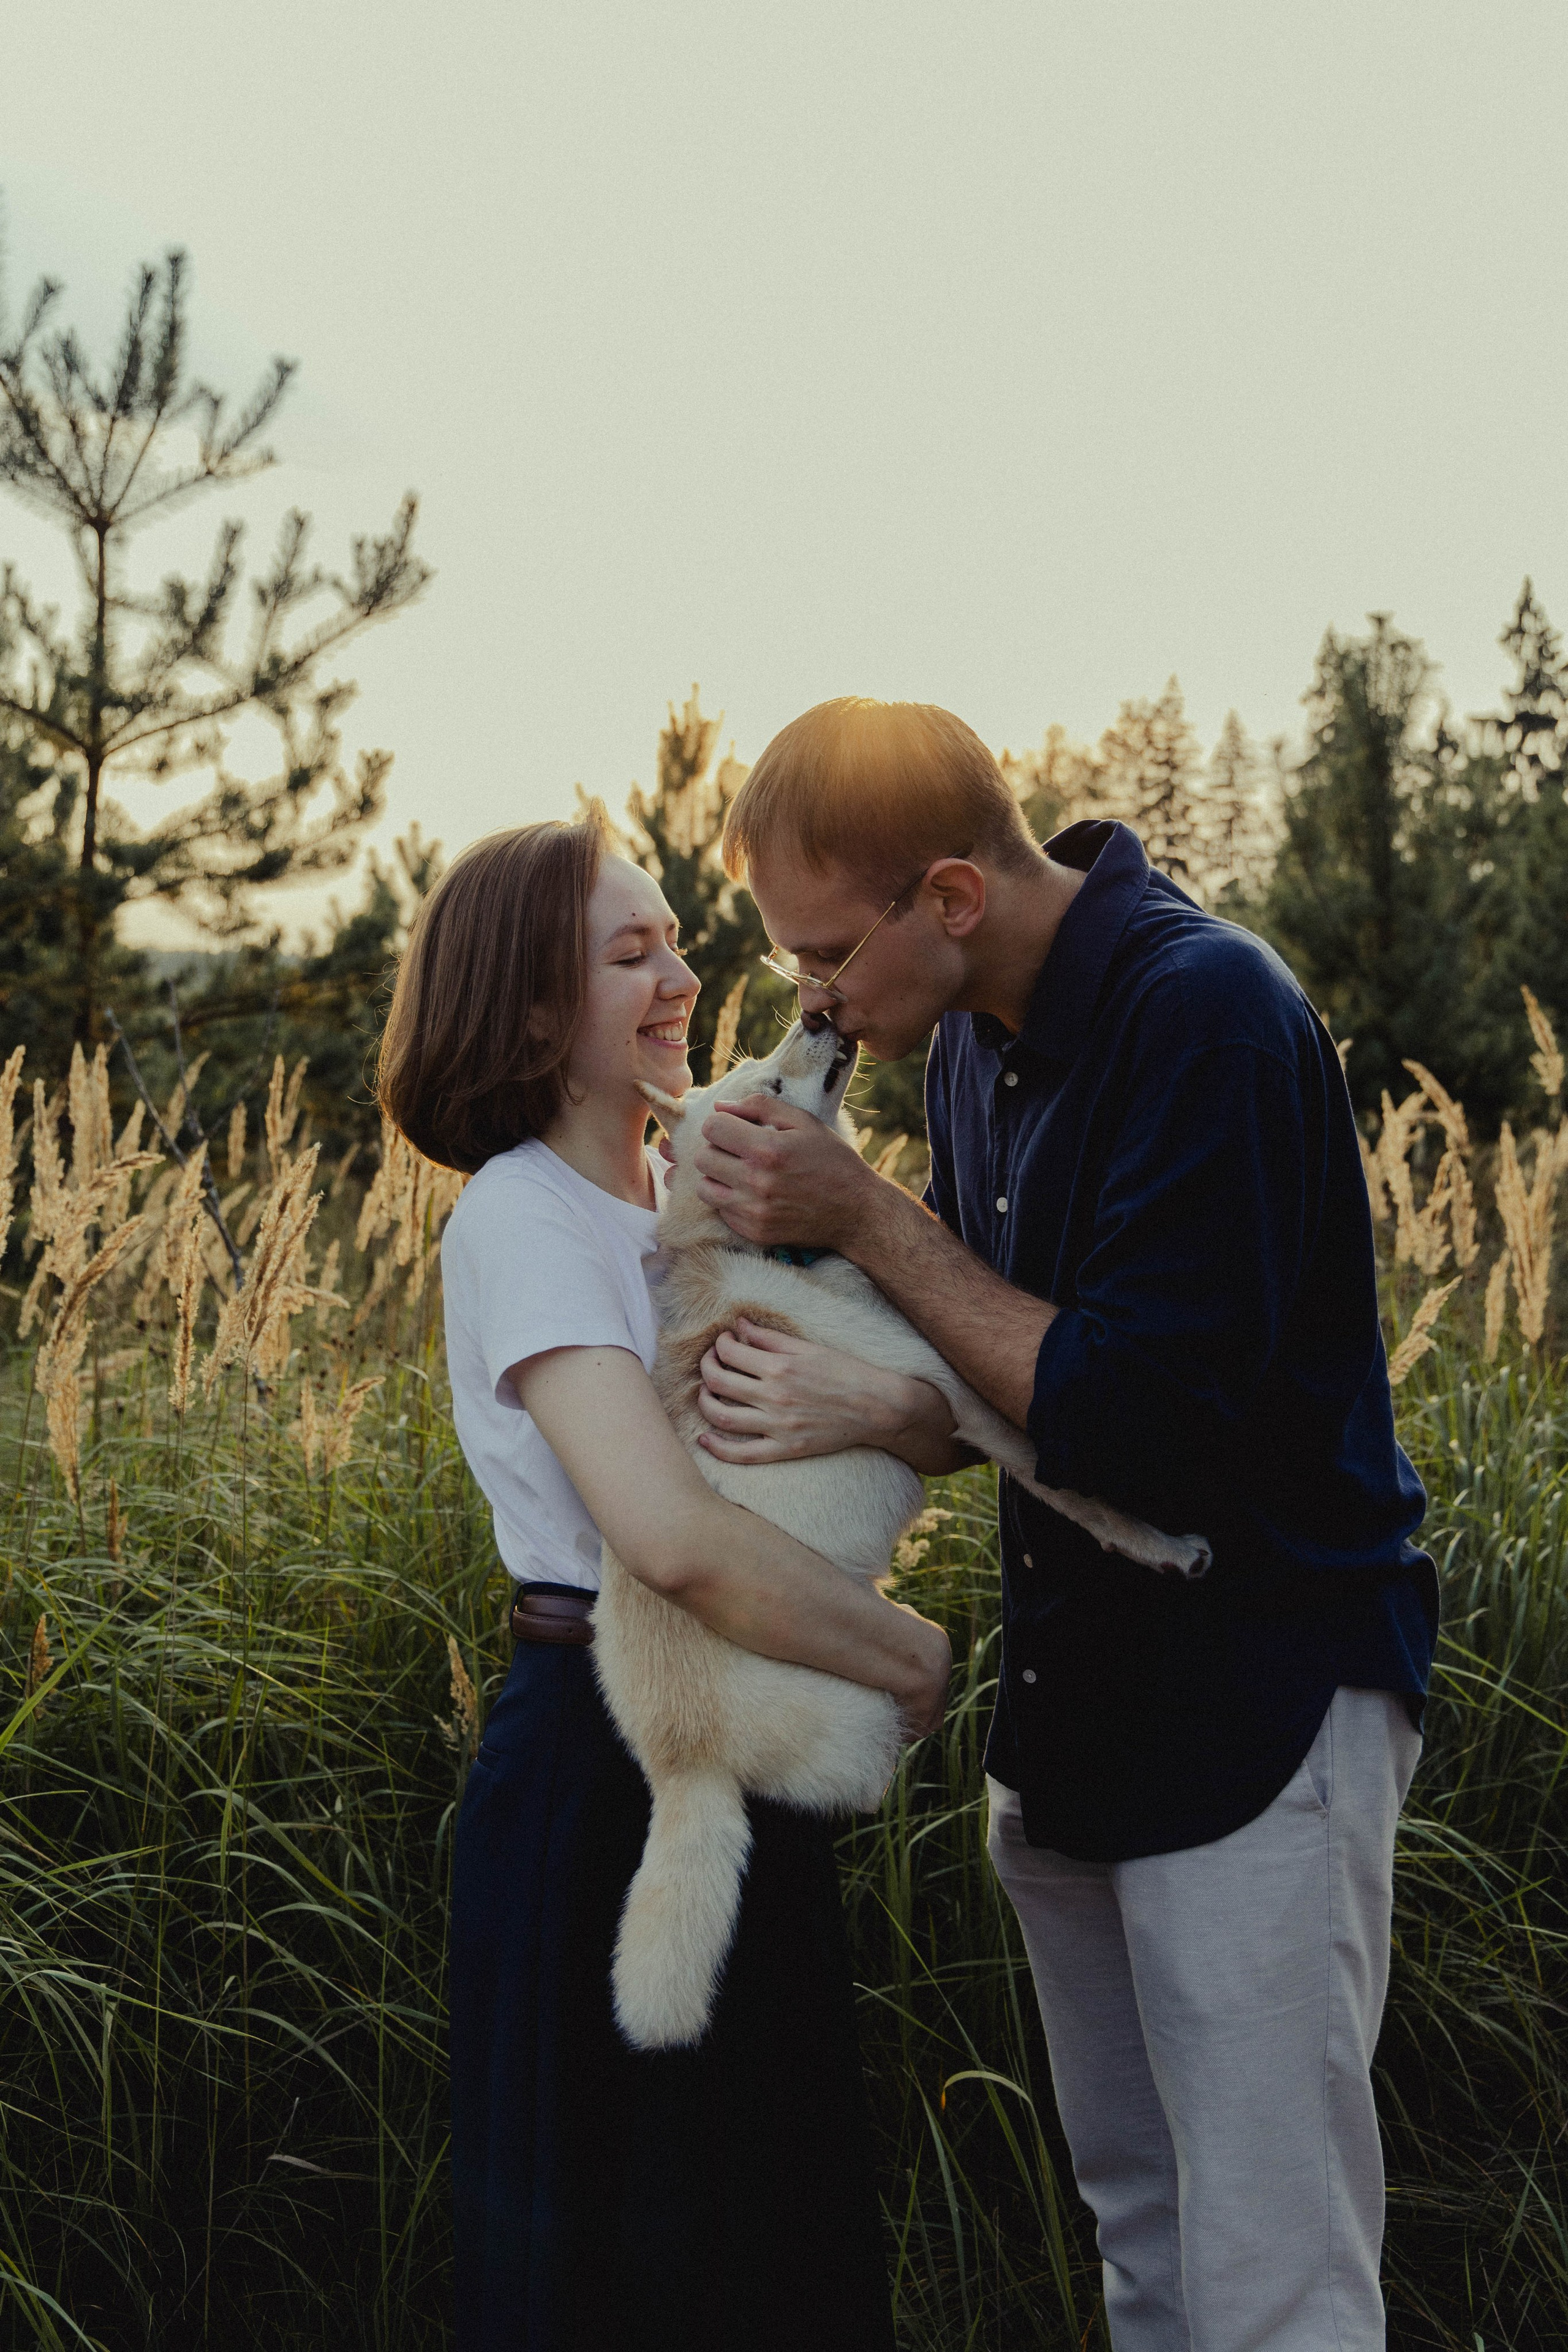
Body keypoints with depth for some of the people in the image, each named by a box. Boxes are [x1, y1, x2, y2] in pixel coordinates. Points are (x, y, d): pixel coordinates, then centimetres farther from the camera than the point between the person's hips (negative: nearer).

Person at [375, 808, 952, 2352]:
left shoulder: (684, 1199, 9)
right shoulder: (519, 1219, -17)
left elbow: (944, 1417, -1)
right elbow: (675, 1540, -31)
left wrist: (876, 1404, -23)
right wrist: (914, 1660, -19)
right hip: (599, 1770, -8)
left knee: (783, 2221, 19)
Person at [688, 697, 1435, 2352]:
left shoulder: (1207, 1011, -22)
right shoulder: (978, 1036, 6)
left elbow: (1137, 1418, -26)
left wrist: (864, 1218, -20)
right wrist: (858, 1399, -13)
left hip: (1258, 1701, -8)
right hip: (1074, 1704, 8)